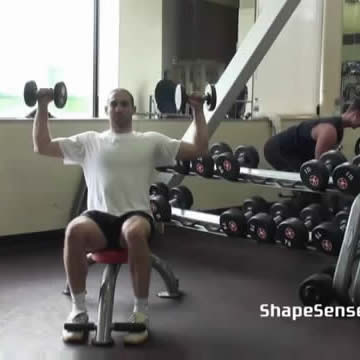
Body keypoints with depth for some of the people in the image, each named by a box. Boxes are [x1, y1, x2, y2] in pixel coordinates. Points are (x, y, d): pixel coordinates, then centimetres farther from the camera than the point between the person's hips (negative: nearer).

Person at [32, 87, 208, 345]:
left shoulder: (151, 141, 14)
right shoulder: (89, 141, 17)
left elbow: (199, 149, 8)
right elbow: (42, 146, 14)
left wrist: (198, 110, 4)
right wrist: (43, 107, 9)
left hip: (136, 215, -1)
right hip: (99, 216, 2)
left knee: (135, 232, -40)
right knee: (74, 231, -35)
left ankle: (141, 312, -21)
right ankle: (79, 310, -15)